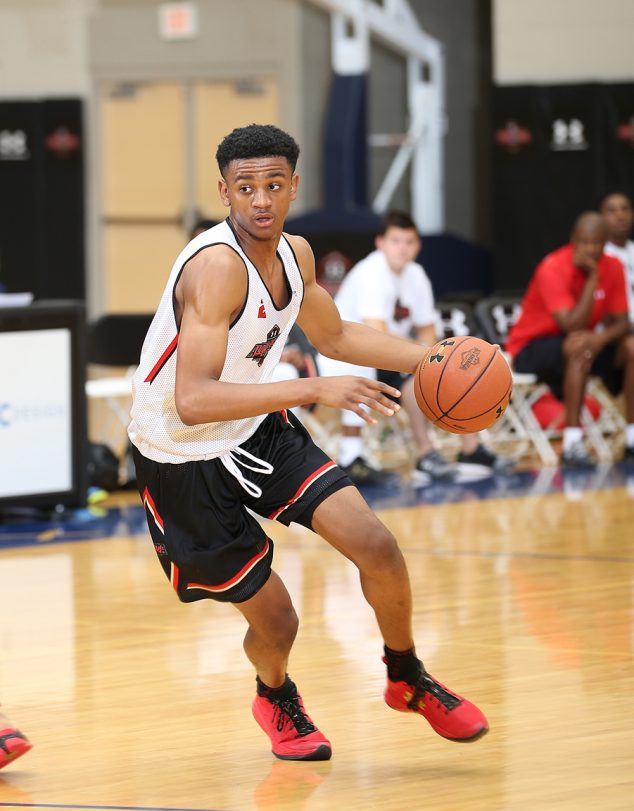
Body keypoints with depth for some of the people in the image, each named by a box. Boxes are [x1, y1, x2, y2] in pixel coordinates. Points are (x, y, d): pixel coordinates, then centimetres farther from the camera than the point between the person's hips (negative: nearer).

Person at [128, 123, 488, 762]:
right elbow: (193, 401, -40)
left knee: (377, 548, -6)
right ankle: (276, 698, 36)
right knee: (274, 620, -1)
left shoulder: (293, 254, -3)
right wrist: (315, 390, -44)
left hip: (257, 428, 7)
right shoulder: (217, 266, -30)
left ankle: (408, 680, 22)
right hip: (183, 455, -7)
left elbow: (335, 336, 17)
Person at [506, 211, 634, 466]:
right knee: (578, 347, -37)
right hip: (530, 347, -6)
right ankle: (572, 443, -39)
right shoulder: (553, 268, -24)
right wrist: (592, 279, -29)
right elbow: (572, 326, -32)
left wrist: (601, 338, -30)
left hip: (576, 342, 6)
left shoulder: (612, 267, -6)